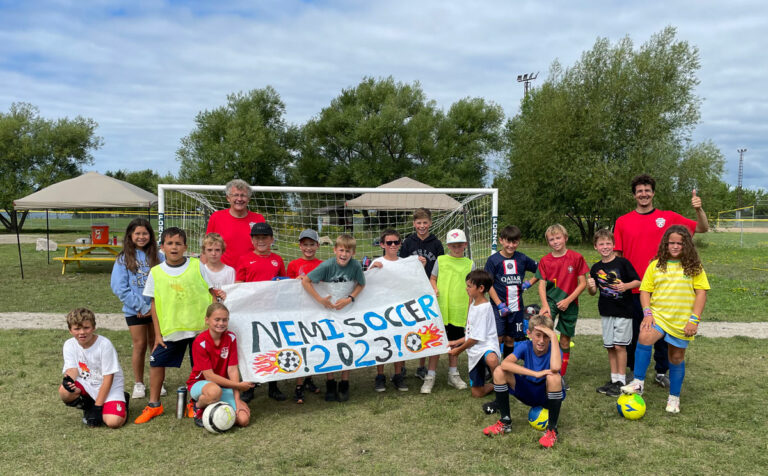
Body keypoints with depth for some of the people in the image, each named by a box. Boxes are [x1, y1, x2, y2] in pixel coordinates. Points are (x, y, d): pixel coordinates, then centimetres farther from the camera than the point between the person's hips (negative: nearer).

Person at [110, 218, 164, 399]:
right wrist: (142, 306, -12)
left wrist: (155, 306, -12)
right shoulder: (123, 259, -3)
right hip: (135, 310, -1)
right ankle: (138, 383, 18)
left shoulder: (158, 257, 0)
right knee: (140, 345, 4)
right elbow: (119, 287, -8)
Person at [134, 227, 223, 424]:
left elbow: (210, 291, 5)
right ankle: (154, 404, 23)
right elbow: (155, 304, 5)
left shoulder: (197, 266, -3)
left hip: (200, 327, -1)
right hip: (170, 329, 1)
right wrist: (158, 333, 3)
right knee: (156, 362, 4)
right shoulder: (156, 272, 1)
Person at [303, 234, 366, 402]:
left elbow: (361, 284, -1)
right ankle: (330, 385, 21)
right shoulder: (327, 265, -20)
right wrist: (320, 300, -19)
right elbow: (305, 281, -16)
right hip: (328, 310, -1)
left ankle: (344, 385, 20)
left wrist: (349, 299, -16)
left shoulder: (356, 265, -16)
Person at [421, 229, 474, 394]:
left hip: (459, 312, 2)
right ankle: (430, 376, 11)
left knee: (454, 343, 13)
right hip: (440, 310, -1)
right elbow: (432, 278, 8)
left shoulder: (470, 264, 5)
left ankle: (453, 374, 28)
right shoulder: (441, 260, 2)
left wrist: (470, 311, 5)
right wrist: (434, 289, -13)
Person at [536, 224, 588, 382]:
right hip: (551, 299, 0)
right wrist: (545, 305, -17)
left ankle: (561, 376, 23)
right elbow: (542, 285, -2)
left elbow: (583, 283, -3)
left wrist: (568, 300, -13)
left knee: (565, 341, 7)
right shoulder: (545, 261, 0)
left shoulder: (576, 258, -4)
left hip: (570, 303, 0)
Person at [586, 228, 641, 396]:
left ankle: (621, 381, 7)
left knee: (619, 345, -4)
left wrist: (626, 286, -24)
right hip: (606, 311, 5)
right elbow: (593, 292, 11)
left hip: (623, 310, -5)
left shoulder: (622, 263, -7)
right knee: (610, 347, 9)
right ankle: (614, 379, 20)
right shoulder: (596, 268, 6)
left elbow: (638, 281, -5)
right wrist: (590, 287, -10)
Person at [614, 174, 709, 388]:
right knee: (633, 333, 10)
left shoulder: (667, 217, 3)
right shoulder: (622, 221, 1)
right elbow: (617, 255, 3)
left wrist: (699, 210, -14)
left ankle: (662, 373, 25)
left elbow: (702, 228, 4)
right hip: (632, 289, 0)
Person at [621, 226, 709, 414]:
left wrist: (694, 319, -9)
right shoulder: (656, 265, 4)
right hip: (658, 314, 0)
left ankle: (674, 397, 28)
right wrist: (647, 313, -10)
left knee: (677, 358, 9)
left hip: (682, 320, 0)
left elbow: (701, 293, -1)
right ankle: (638, 382, -20)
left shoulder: (694, 267, 1)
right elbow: (645, 290, 4)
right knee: (644, 337, -29)